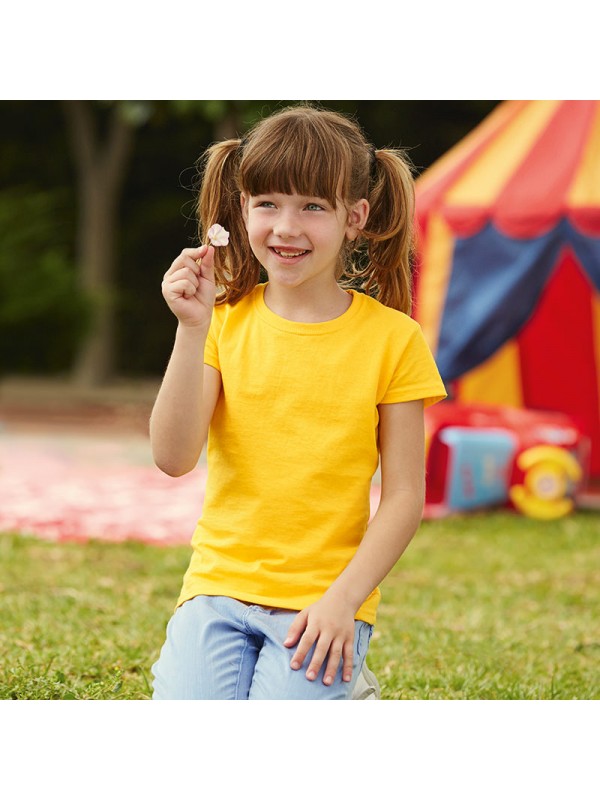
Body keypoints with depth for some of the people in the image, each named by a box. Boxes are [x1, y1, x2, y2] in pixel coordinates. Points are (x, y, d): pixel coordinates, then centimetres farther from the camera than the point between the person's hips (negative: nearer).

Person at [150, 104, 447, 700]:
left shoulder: (392, 338, -2)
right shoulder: (225, 321, 3)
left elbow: (404, 496, -2)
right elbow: (173, 458, -9)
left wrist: (343, 600, -13)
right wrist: (192, 331, -18)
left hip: (324, 597, -1)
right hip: (219, 584, 1)